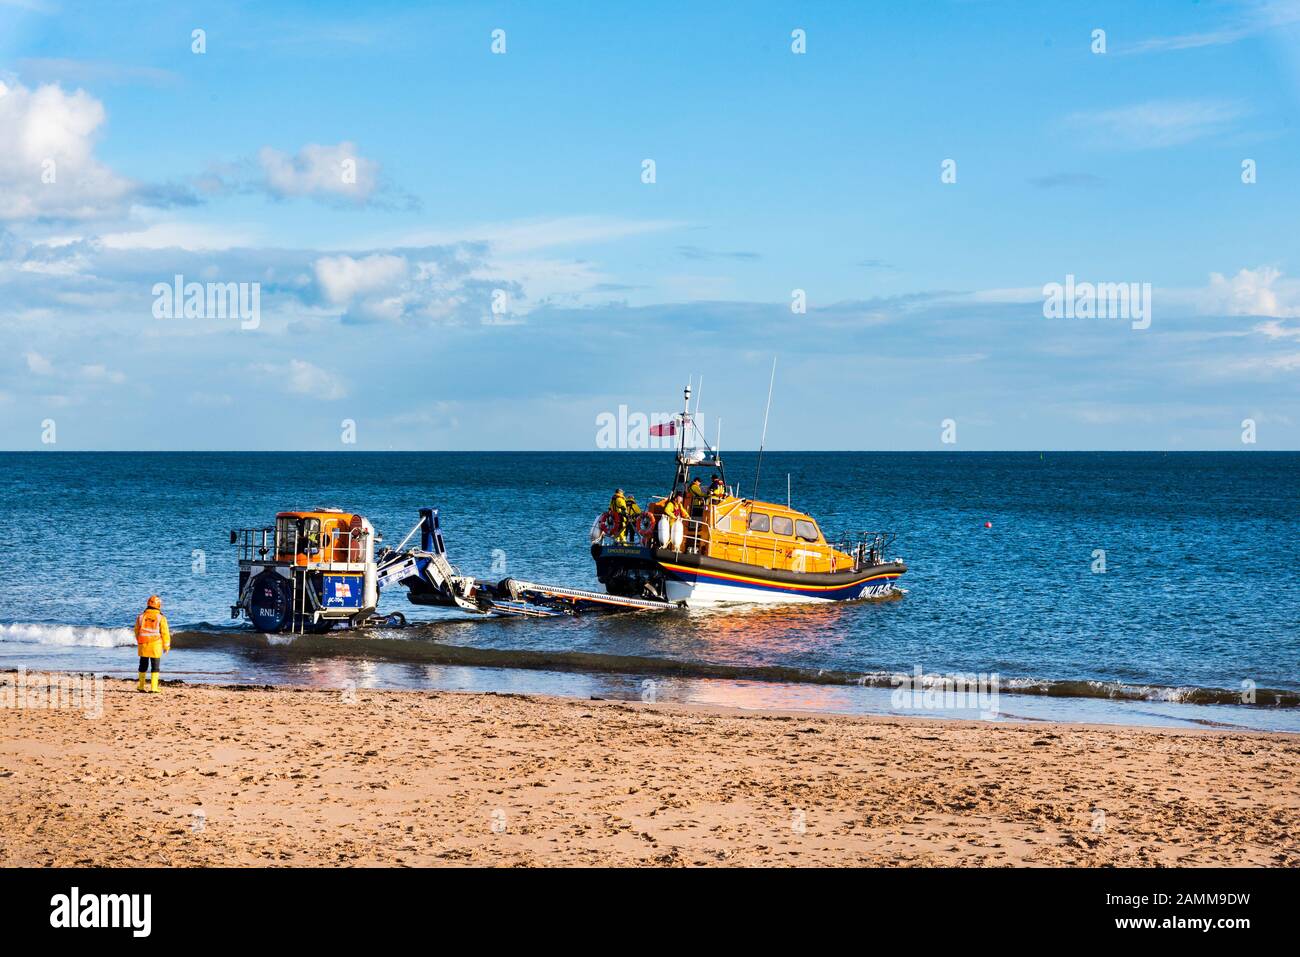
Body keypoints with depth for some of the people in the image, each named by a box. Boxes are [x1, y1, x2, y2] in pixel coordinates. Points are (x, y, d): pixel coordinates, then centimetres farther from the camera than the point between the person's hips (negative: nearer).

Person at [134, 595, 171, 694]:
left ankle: (141, 686, 20)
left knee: (143, 665, 15)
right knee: (155, 666, 4)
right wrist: (166, 646, 4)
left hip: (143, 645, 3)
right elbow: (165, 633, -7)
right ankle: (153, 687, -1)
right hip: (156, 645, -3)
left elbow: (137, 631, 9)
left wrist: (138, 642, 24)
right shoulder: (161, 618, -9)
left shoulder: (140, 616, 1)